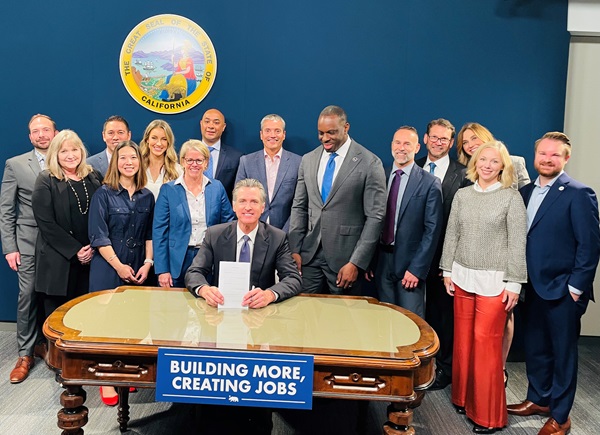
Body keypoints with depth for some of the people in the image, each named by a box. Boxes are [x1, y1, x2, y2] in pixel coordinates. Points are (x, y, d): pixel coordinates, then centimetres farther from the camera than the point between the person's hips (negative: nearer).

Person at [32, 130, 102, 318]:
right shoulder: (46, 181, -1)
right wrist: (75, 250, -11)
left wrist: (93, 247, -5)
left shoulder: (94, 177, 10)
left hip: (90, 258, 3)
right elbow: (46, 223, -8)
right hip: (58, 262, -3)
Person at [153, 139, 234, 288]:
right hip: (178, 263, -1)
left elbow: (228, 224, 8)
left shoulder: (217, 188, 6)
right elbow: (159, 231, -1)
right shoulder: (168, 189, 1)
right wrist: (162, 270, -7)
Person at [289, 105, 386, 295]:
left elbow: (375, 217, -8)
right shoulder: (308, 160, 9)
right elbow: (299, 207, 12)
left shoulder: (369, 163, -7)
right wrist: (294, 250, 3)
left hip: (344, 258, -4)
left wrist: (356, 263, -12)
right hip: (309, 255, 4)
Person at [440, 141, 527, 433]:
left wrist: (514, 284, -7)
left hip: (493, 280, -4)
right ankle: (463, 397, 27)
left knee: (486, 343, -1)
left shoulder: (511, 197, -4)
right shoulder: (462, 195, 7)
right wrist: (448, 271, 9)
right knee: (463, 340, 9)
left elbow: (517, 243, -5)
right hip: (463, 276, 4)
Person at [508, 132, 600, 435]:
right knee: (535, 348, 18)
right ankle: (538, 399, 37)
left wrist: (576, 288, -14)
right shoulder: (526, 192, 8)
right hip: (534, 288, 6)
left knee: (563, 353, 8)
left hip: (563, 291, -6)